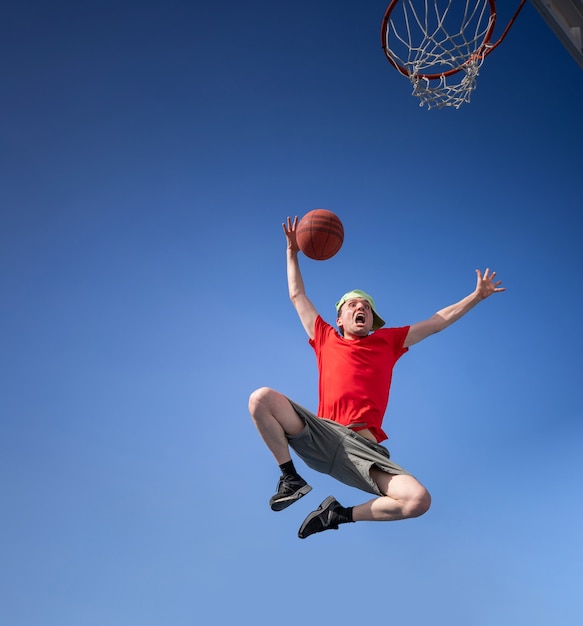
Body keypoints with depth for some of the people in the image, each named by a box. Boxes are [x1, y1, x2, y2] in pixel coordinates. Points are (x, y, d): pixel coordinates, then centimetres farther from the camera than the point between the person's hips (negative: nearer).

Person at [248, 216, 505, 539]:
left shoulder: (387, 341, 22)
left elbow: (437, 321, 26)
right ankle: (290, 478, -6)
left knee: (419, 500, -23)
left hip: (365, 447, 1)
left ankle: (340, 514, -1)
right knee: (262, 398, -23)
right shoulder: (326, 339, 21)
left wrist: (477, 296, 24)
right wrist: (292, 251, 33)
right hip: (323, 433, 0)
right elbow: (297, 296, 31)